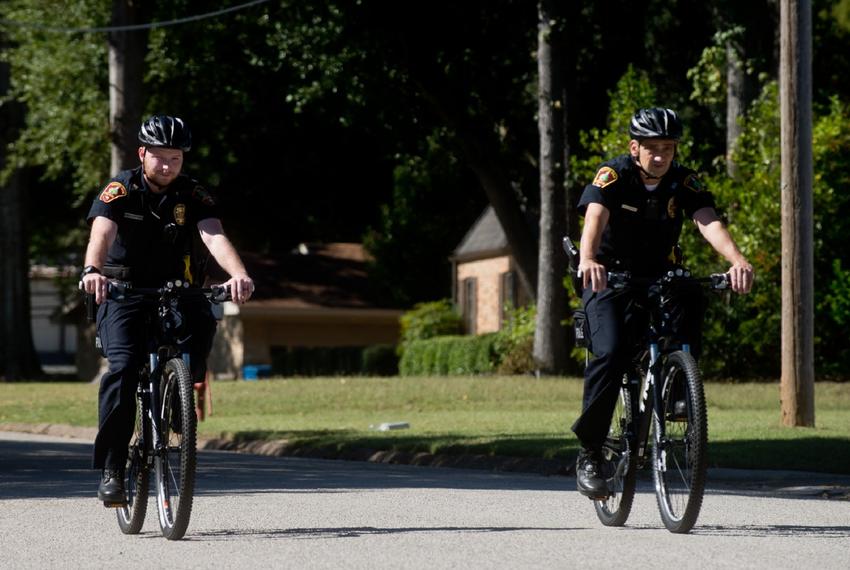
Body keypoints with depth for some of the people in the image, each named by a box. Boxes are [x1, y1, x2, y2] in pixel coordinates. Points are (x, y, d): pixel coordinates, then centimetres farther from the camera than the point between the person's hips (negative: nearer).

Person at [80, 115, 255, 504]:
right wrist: (93, 271, -50)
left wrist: (238, 274, -42)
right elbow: (101, 233, -28)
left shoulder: (193, 195, -5)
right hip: (124, 292, -2)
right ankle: (111, 470, -18)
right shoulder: (121, 190, -10)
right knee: (123, 368, -23)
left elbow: (214, 237, -22)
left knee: (201, 320, -31)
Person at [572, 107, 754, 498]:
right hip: (609, 277, -3)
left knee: (693, 304, -28)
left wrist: (736, 259, -45)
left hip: (657, 276, 3)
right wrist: (588, 260, -56)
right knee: (611, 352, -26)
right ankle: (589, 451, -15)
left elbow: (708, 222, -25)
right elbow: (594, 218, -34)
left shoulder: (683, 182, -9)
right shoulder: (613, 176, -16)